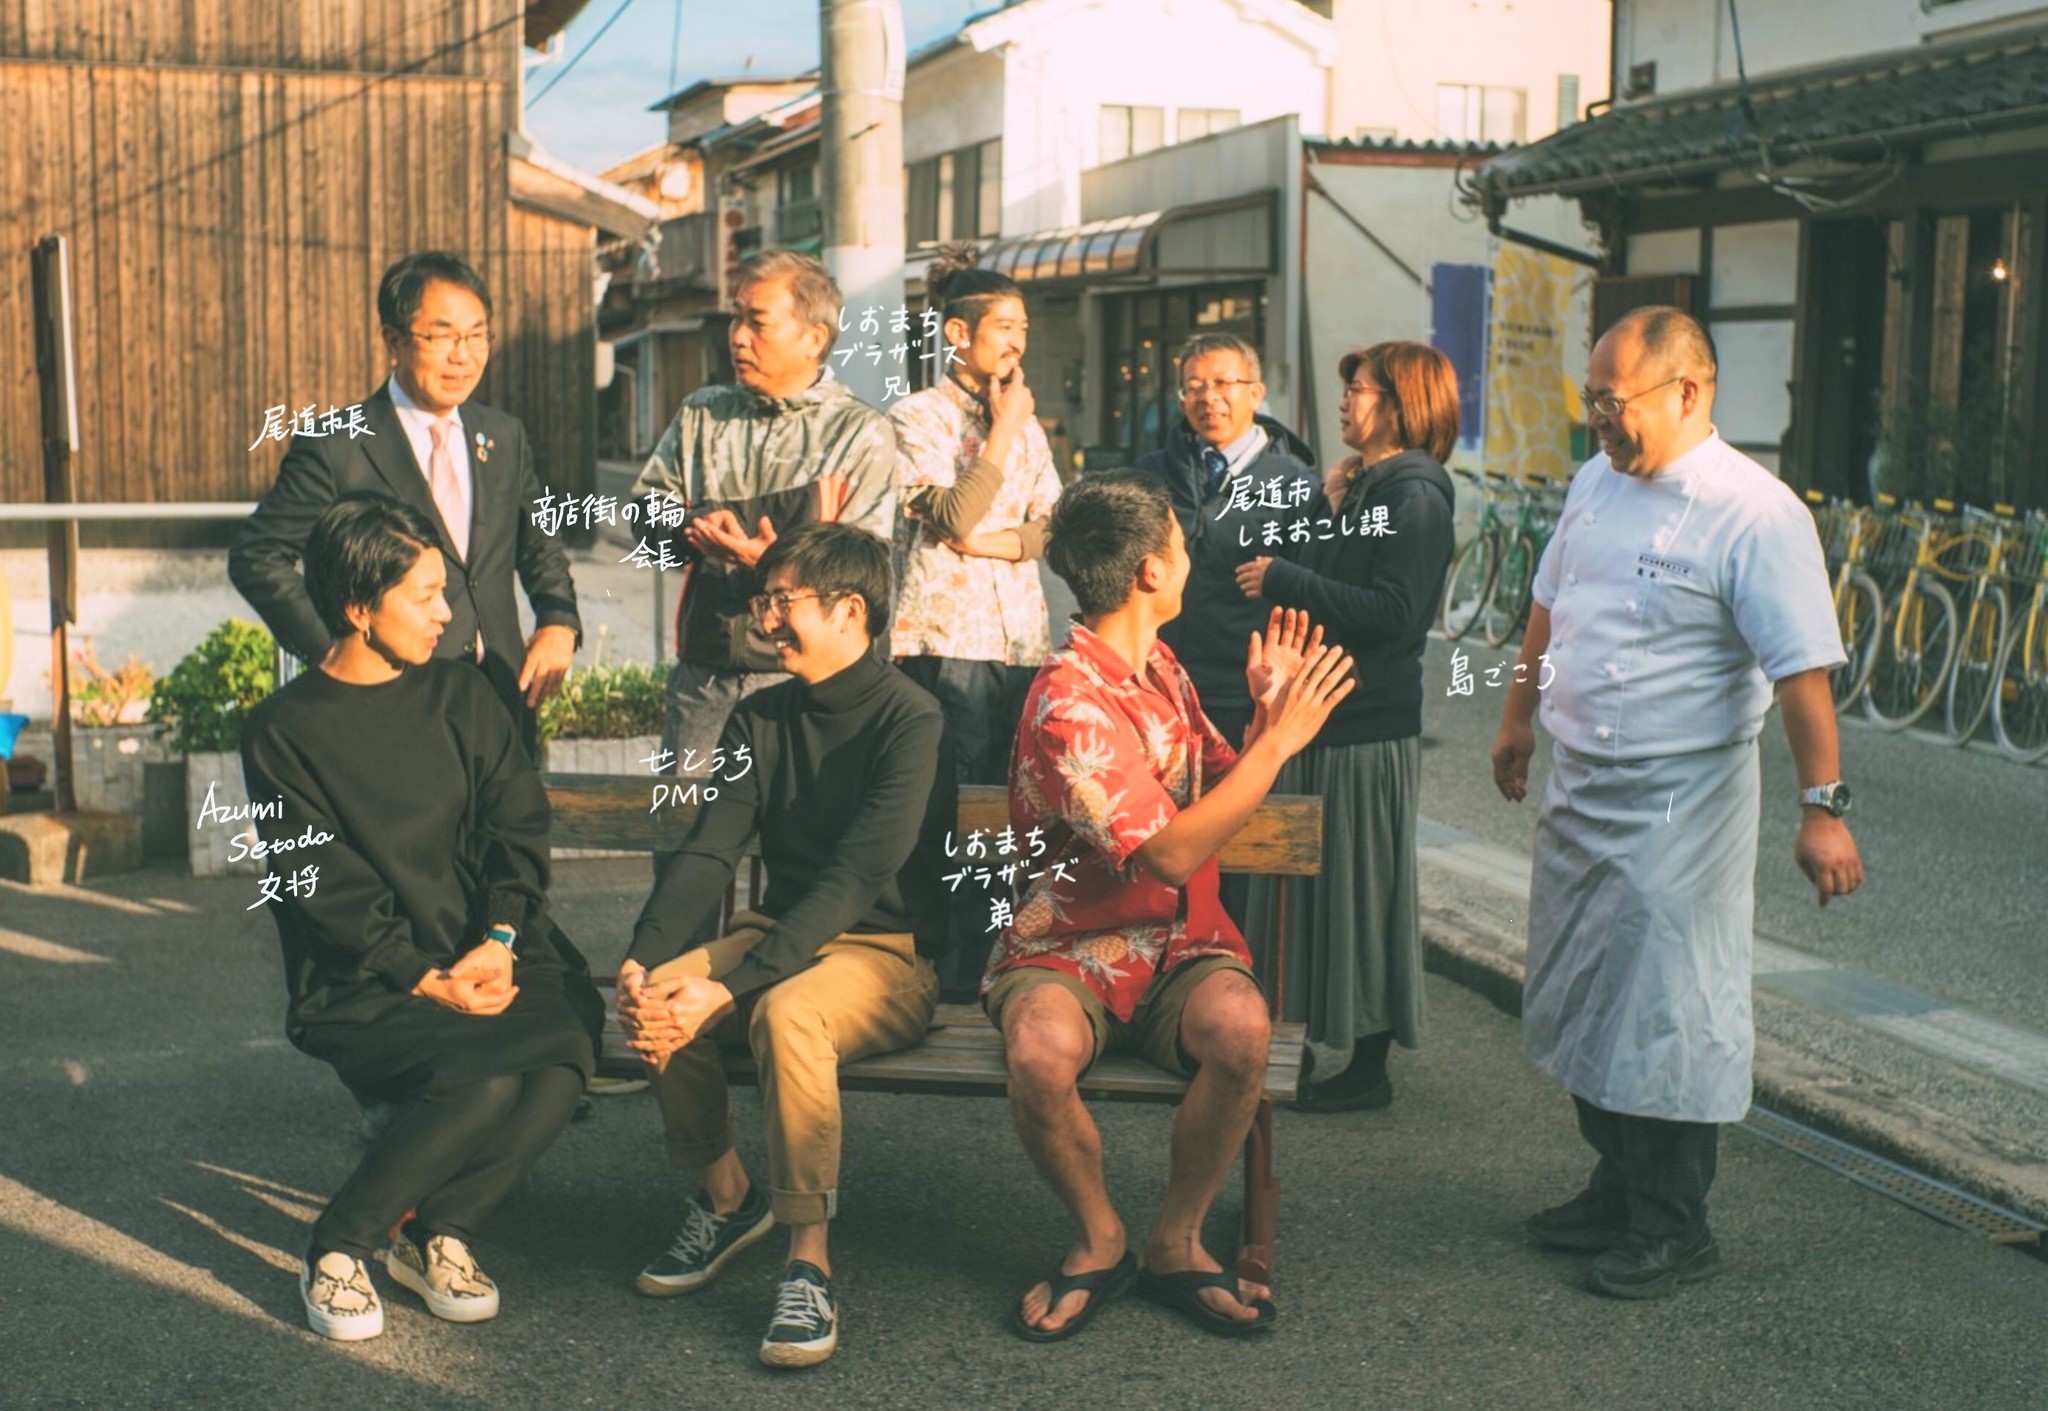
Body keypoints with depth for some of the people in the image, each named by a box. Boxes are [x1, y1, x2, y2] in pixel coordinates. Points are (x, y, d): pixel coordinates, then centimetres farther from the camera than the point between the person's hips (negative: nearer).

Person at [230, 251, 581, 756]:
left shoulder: (505, 438, 9)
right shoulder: (335, 449, -7)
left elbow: (539, 548, 20)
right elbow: (256, 556, -4)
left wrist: (559, 622, 1)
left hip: (501, 707, 5)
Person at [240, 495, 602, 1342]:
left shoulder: (459, 695, 12)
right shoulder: (284, 732, 0)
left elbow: (520, 827, 5)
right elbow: (325, 890, -7)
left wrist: (498, 942, -11)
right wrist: (425, 980, -17)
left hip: (490, 958, 4)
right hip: (362, 988, -4)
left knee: (564, 1054, -28)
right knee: (484, 1076, -32)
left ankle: (437, 1231, -7)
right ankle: (337, 1247, -10)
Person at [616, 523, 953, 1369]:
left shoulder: (910, 721, -14)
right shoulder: (760, 720, 7)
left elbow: (856, 877, -24)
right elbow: (708, 850, -3)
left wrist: (728, 988, -32)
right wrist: (644, 957, -22)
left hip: (891, 952, -6)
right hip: (787, 934, 6)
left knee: (785, 1012, -36)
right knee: (657, 997, -21)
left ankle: (810, 1262, -25)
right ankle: (726, 1196, 2)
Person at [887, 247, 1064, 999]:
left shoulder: (1027, 424, 19)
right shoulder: (917, 418, 0)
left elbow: (1053, 527, 10)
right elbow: (954, 518, -13)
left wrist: (992, 542, -7)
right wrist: (1001, 431, -7)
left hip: (1021, 639, 6)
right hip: (946, 638, -6)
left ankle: (987, 971, 11)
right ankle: (947, 977, -2)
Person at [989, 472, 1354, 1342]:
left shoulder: (1158, 666, 11)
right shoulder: (1071, 702, -17)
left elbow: (1213, 785, 20)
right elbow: (1170, 852, -22)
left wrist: (1267, 713, 2)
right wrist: (1280, 741, -18)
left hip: (1180, 945, 6)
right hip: (1072, 951, -5)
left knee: (1240, 1027, -29)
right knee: (1040, 1054, -38)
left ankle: (1176, 1244, -7)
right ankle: (1100, 1241, -7)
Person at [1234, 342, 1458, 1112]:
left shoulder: (1416, 497, -12)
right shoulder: (1354, 487, 15)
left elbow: (1392, 614, -22)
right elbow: (1320, 582, 13)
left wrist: (1284, 578, -18)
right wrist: (1325, 509, 1)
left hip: (1367, 726, -9)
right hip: (1314, 710, 9)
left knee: (1358, 888, -1)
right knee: (1306, 883, 13)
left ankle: (1364, 1063, 11)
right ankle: (1321, 1042, 24)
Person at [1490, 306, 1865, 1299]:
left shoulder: (1755, 514, -18)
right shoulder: (1597, 482, 6)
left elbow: (1802, 670, -21)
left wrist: (1823, 806, -24)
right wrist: (1519, 719, 25)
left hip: (1681, 802, -8)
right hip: (1578, 788, 8)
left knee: (1668, 1013, 0)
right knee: (1583, 999, 16)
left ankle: (1673, 1229, 15)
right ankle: (1617, 1189, 33)